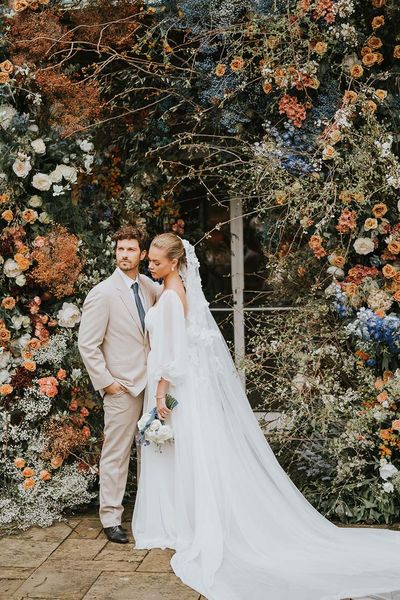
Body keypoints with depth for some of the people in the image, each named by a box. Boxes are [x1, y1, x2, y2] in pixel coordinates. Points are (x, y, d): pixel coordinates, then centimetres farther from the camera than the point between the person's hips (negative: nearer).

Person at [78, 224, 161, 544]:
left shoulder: (150, 287, 5)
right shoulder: (102, 293, -12)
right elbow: (87, 344, -11)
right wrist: (106, 382, -13)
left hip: (151, 383, 6)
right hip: (122, 387, -6)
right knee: (116, 454, 2)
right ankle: (111, 517, 15)